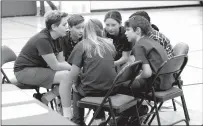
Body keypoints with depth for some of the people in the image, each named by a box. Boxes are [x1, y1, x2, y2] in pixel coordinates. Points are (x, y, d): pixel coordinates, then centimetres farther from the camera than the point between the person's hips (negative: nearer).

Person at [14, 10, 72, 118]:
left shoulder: (57, 38, 2)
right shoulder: (42, 40, -26)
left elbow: (61, 61, 2)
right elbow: (55, 66, -25)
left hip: (40, 67, 9)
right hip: (25, 71, -9)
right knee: (65, 75, -24)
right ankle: (66, 115, -17)